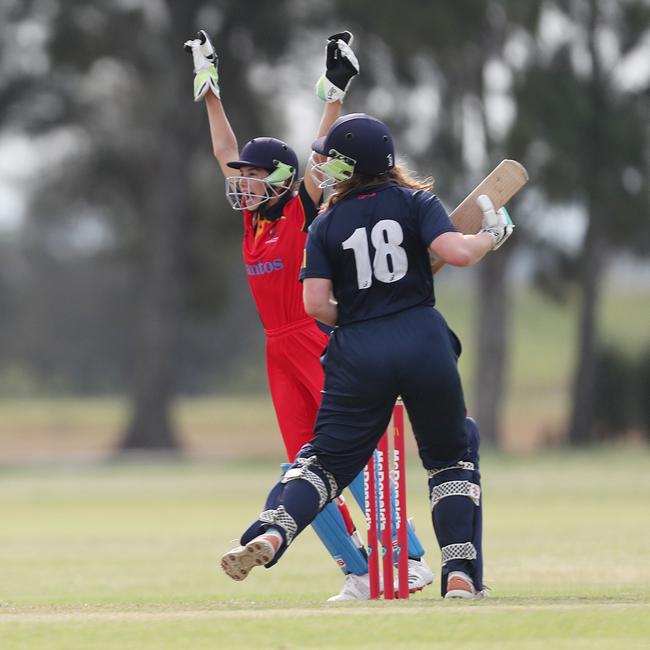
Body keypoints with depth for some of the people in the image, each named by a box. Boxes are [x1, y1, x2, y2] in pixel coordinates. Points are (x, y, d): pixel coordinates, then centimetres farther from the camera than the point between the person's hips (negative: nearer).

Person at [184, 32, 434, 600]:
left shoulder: (302, 212, -5)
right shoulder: (255, 217, 13)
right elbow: (226, 152, 20)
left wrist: (334, 91, -16)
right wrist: (209, 91, 23)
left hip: (321, 344, -8)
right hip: (281, 351, 8)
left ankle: (411, 559, -12)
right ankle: (358, 572, 5)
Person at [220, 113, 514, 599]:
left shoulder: (327, 225, 5)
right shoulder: (415, 202, 3)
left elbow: (316, 304, -4)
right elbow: (457, 252, -13)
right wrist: (492, 235, 6)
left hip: (358, 353, 1)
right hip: (424, 343, 0)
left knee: (328, 456, 10)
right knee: (453, 454, 15)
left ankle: (270, 535, -16)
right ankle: (460, 575, 4)